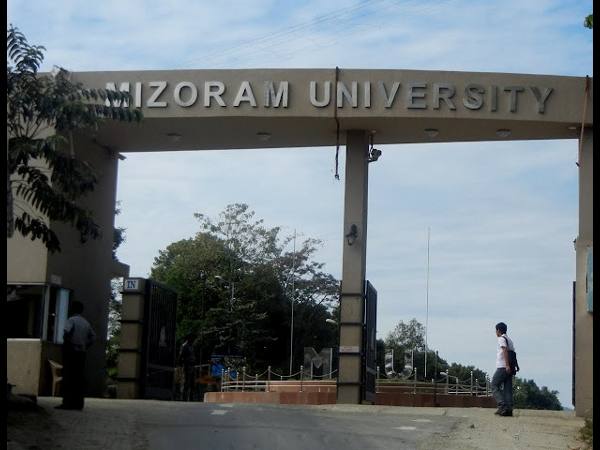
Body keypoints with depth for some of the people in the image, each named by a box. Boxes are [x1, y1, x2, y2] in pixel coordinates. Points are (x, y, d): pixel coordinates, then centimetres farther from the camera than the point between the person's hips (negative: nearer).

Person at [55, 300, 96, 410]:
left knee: (68, 377, -6)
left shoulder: (71, 320, -6)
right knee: (79, 378, 5)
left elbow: (67, 331, -24)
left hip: (70, 351, -6)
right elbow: (93, 336, 16)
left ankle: (67, 402, -10)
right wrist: (86, 346, 13)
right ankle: (78, 403, 4)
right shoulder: (86, 322, 15)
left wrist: (65, 342, -10)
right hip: (82, 352, 6)